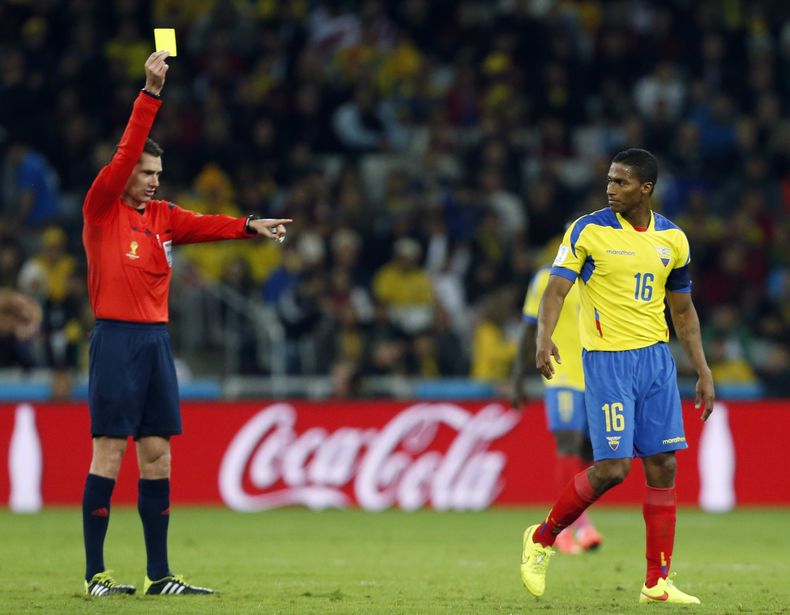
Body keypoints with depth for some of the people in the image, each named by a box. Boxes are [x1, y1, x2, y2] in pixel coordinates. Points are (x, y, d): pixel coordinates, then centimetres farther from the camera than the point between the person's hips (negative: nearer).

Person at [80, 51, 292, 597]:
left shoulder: (163, 216, 15)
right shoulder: (102, 210, -2)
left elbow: (205, 226, 0)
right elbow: (126, 151, -13)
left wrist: (250, 226, -18)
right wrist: (151, 93, -18)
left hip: (156, 340, 7)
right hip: (116, 340, -7)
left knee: (158, 456, 6)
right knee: (109, 454, -7)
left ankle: (159, 574, 9)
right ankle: (96, 575, -3)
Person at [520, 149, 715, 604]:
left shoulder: (672, 239, 7)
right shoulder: (588, 231, -6)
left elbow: (683, 309, 16)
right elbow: (557, 289, -12)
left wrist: (704, 373, 13)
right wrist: (545, 338, -30)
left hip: (656, 358, 5)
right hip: (607, 360, -5)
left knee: (663, 466, 0)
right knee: (612, 468, -12)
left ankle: (657, 583, 6)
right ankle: (543, 539, 11)